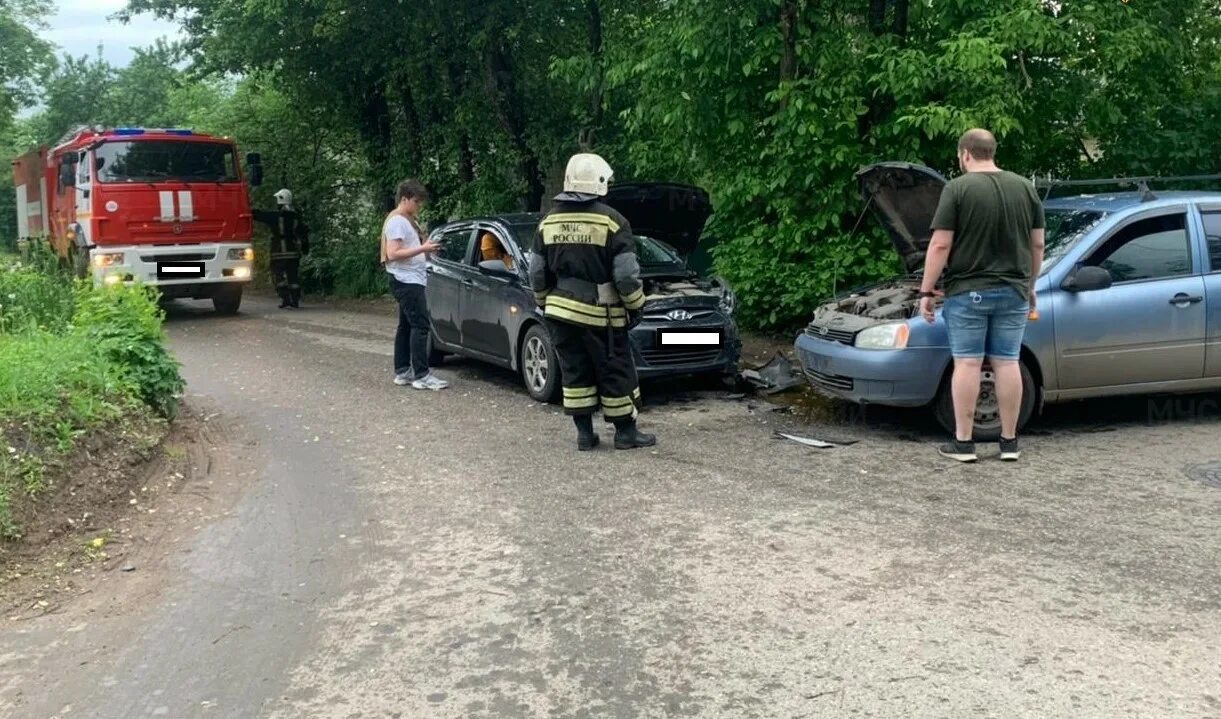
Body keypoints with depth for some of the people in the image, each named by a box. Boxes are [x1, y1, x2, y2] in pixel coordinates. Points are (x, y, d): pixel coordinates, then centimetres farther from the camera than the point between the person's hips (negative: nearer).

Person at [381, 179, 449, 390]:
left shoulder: (409, 220, 19)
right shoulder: (397, 221, -12)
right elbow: (393, 254, -20)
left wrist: (426, 247, 8)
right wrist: (422, 249, -21)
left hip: (412, 280, 10)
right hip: (406, 281, -10)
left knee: (407, 326, 11)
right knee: (420, 325, -13)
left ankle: (402, 372, 15)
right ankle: (422, 375, -14)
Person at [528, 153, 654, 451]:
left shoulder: (549, 221, 5)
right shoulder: (611, 221, -11)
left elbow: (537, 273, 9)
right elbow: (627, 274, -11)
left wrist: (545, 304, 20)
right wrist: (635, 306, 1)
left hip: (560, 312, 5)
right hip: (599, 313, -4)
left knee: (575, 371, 11)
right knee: (615, 371, 6)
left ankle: (584, 433, 13)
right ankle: (625, 432, 14)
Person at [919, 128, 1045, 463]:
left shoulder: (958, 189, -8)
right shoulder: (1025, 188, 8)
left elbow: (940, 245, -11)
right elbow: (1037, 244, 10)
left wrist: (926, 290, -6)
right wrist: (1030, 286, 21)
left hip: (967, 292, -4)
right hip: (1013, 292, 4)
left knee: (966, 363, 0)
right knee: (1007, 362, 8)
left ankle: (963, 442, 3)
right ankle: (1009, 442, 13)